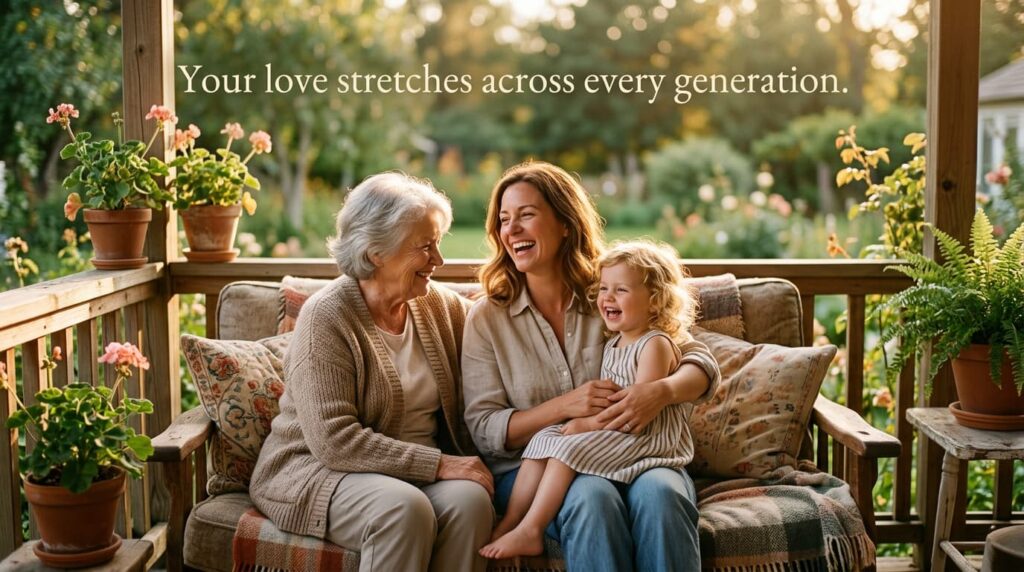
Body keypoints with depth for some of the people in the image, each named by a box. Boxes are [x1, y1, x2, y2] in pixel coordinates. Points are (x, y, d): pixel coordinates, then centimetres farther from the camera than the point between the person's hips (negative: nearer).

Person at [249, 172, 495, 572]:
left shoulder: (443, 307, 7)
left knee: (470, 498, -27)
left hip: (416, 471, 5)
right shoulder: (326, 317, -12)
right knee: (404, 508, -35)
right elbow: (333, 440, -20)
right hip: (316, 469, -5)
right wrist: (438, 464, -23)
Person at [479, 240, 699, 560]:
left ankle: (530, 531, -19)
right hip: (613, 435, 9)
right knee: (544, 438, -5)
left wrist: (588, 423, -18)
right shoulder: (613, 345, 17)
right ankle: (509, 522, -12)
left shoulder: (656, 344, -11)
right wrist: (580, 418, -1)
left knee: (566, 447, -22)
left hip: (646, 439, -9)